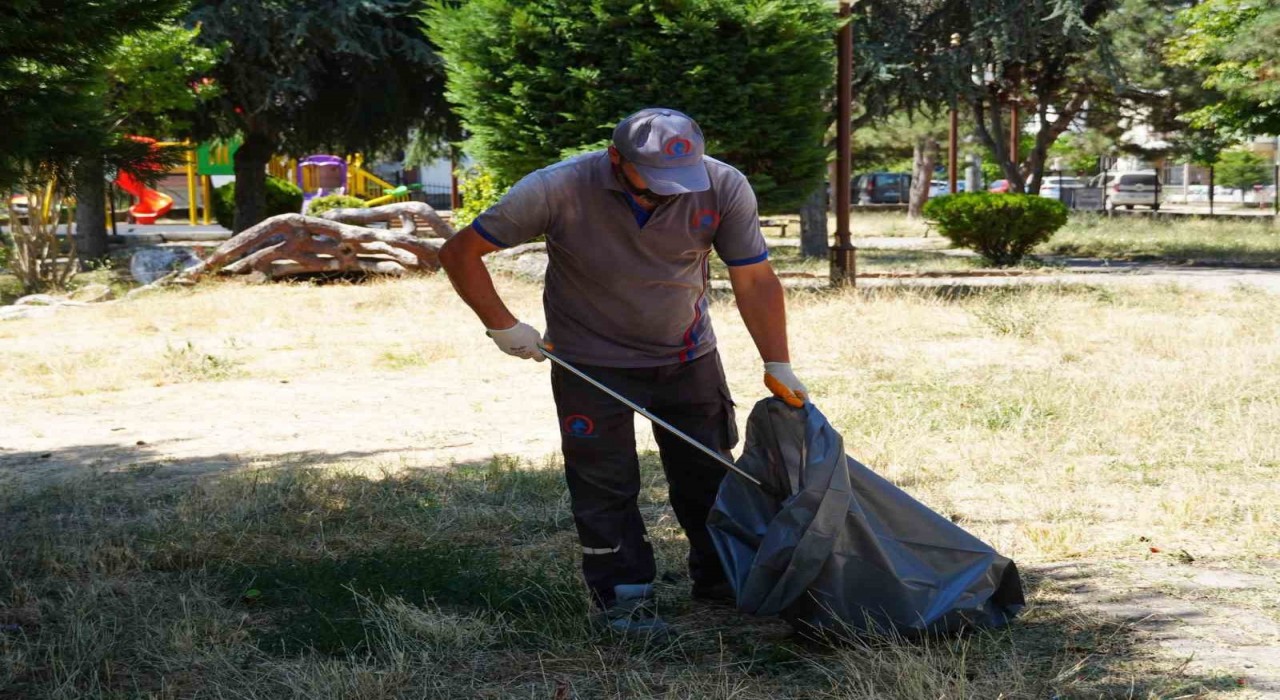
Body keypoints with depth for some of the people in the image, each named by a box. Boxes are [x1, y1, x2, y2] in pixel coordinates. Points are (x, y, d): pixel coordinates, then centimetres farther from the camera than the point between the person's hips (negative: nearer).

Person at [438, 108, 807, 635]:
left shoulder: (724, 188, -20)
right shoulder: (559, 190, -26)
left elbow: (755, 280, -12)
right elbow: (461, 253, -16)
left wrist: (778, 366, -18)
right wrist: (502, 326, -19)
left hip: (688, 356, 3)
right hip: (592, 364, -2)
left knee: (709, 475, 10)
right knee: (605, 485, -1)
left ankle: (717, 578, 28)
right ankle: (624, 597, 12)